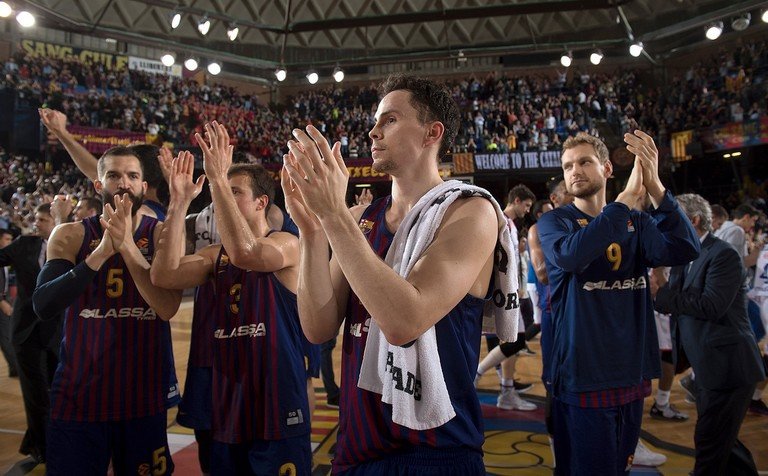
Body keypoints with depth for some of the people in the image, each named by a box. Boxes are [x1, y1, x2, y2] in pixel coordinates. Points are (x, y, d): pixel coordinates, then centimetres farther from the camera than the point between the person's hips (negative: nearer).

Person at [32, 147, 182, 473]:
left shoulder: (162, 234, -3)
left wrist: (127, 245, -24)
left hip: (145, 394, 0)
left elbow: (167, 308, -16)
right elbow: (43, 307, -15)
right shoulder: (71, 235, -1)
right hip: (78, 395, 0)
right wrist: (101, 252, -24)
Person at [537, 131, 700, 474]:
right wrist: (627, 198, -27)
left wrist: (655, 187, -25)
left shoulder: (636, 222, 7)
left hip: (632, 373, 4)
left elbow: (684, 251, -13)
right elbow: (570, 255, -28)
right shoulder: (553, 222, -4)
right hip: (583, 377, -4)